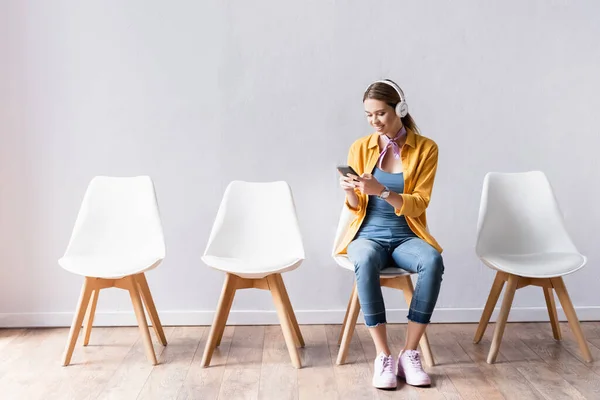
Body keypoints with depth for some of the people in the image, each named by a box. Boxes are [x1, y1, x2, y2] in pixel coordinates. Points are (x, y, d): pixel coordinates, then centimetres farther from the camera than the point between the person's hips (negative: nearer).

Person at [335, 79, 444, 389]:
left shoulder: (425, 148, -2)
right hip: (368, 235, 0)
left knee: (433, 260, -34)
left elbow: (418, 205, -8)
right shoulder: (360, 147, 2)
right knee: (365, 261, -36)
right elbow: (356, 207, 6)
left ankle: (410, 353, -21)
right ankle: (383, 357, -25)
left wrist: (381, 190, -24)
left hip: (406, 238, 0)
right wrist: (349, 192, -18)